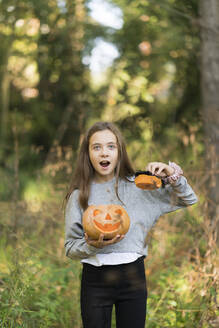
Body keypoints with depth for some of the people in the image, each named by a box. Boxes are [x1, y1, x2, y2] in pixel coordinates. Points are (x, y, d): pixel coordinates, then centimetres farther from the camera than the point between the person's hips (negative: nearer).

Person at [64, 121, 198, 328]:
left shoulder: (137, 186, 2)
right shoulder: (79, 195, -1)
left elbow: (188, 200, 8)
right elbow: (70, 248, -1)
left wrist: (172, 176, -9)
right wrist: (93, 245, -21)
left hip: (133, 275, 1)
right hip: (95, 280, -1)